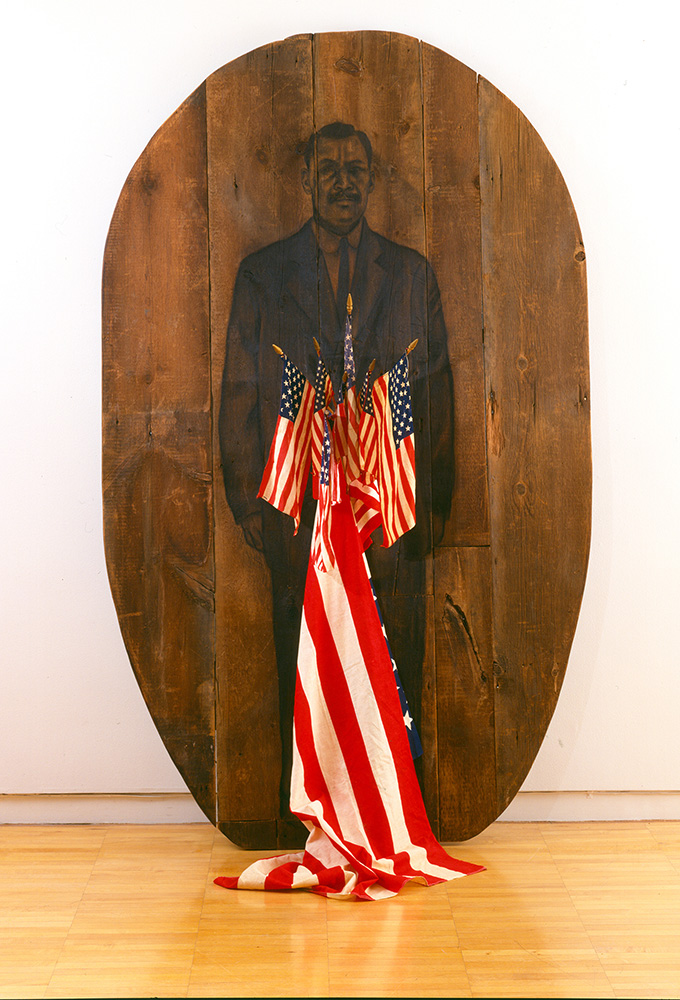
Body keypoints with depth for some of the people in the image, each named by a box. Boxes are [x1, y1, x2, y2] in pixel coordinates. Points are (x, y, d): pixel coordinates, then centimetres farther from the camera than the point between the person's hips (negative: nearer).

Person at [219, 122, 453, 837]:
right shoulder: (261, 275, 7)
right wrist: (247, 501, 1)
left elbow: (436, 393, 10)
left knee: (395, 668, 3)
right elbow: (239, 395, 6)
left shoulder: (411, 274, 10)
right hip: (297, 506, -1)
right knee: (303, 669, 4)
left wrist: (435, 502, 5)